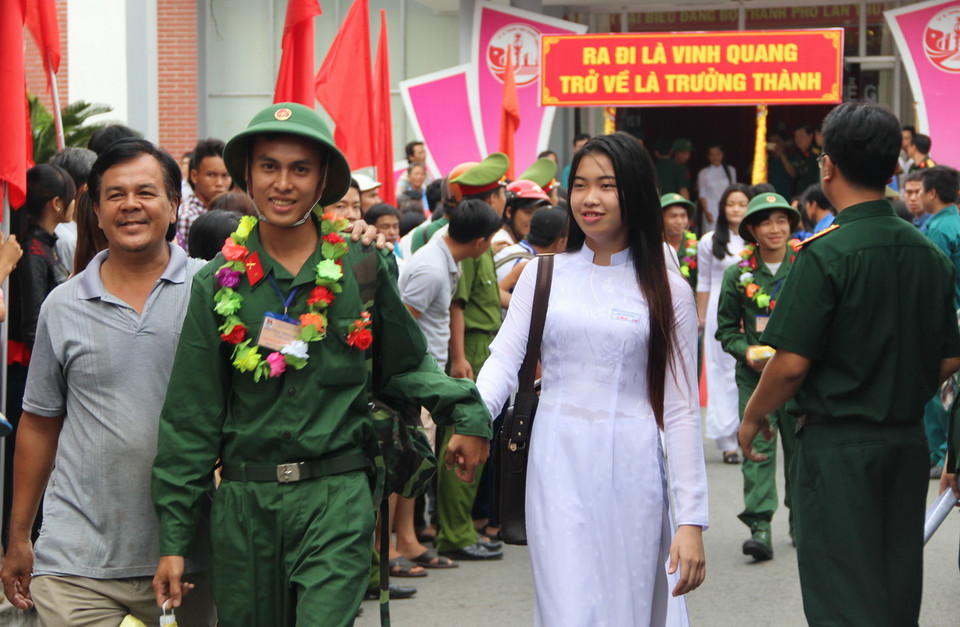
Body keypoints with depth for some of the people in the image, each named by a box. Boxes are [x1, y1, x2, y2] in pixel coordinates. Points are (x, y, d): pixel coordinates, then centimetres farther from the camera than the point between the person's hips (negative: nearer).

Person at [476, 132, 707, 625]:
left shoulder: (667, 291, 3)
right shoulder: (543, 274, 8)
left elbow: (681, 411, 2)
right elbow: (504, 360, -1)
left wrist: (691, 519, -3)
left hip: (632, 470, 0)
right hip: (559, 462, 0)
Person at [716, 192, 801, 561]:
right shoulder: (739, 273, 2)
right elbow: (726, 328, 8)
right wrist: (746, 351, -9)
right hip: (755, 375, 0)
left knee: (799, 445, 9)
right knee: (757, 449, -8)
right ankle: (759, 527, -11)